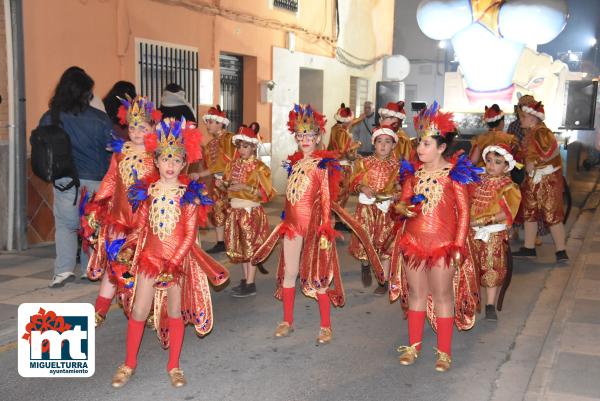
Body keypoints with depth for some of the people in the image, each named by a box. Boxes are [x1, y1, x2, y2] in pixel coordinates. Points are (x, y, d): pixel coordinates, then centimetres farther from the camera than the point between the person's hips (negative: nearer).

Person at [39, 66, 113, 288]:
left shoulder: (49, 119, 1)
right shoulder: (100, 119, -3)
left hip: (65, 180, 0)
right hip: (96, 180, 0)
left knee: (65, 224, 11)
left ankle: (64, 269, -1)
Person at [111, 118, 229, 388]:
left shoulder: (189, 194, -5)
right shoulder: (147, 191, 2)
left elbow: (189, 235, -8)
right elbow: (141, 228, 5)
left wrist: (174, 263, -16)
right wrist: (125, 246, -12)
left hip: (180, 258, -1)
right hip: (150, 256, 2)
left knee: (175, 311, 7)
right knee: (138, 310, 0)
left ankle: (174, 366, 21)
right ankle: (129, 364, 17)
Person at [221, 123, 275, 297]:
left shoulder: (259, 167, -10)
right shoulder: (233, 164, 8)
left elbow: (265, 193, -13)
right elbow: (227, 185, 19)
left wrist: (245, 187, -21)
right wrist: (225, 184, -4)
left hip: (251, 211, -6)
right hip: (235, 210, 6)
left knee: (250, 246, -1)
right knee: (239, 246, 10)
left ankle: (250, 285, 5)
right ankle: (245, 280, 22)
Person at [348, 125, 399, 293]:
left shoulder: (397, 166, 2)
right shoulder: (364, 163, 4)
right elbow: (354, 182, 3)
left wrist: (389, 194, -16)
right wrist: (362, 188, -17)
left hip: (387, 208, 0)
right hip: (367, 206, 1)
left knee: (385, 243, 3)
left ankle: (384, 281, 15)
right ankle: (365, 265, 33)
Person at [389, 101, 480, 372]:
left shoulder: (454, 174, -9)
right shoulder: (413, 171, 5)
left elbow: (463, 211, -8)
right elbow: (404, 201, 12)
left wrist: (459, 245, -12)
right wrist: (401, 208, -13)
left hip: (443, 245, -4)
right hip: (413, 241, 5)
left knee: (442, 295, 4)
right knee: (416, 294, 14)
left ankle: (444, 352, 17)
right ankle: (414, 345, 27)